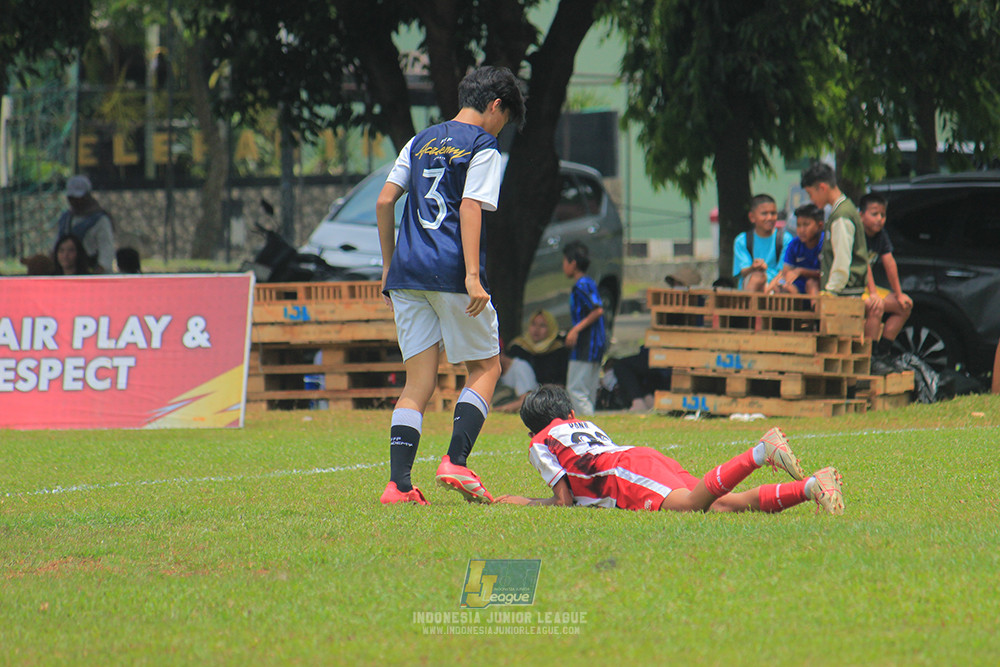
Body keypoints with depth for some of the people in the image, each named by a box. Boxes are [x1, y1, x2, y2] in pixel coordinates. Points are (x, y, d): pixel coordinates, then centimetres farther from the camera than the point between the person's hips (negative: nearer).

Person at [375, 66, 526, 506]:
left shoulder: (421, 142, 19)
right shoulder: (483, 147, 0)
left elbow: (384, 201, 15)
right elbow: (470, 209, -11)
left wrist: (389, 267, 20)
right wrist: (473, 276, -16)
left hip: (407, 272, 6)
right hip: (450, 272, -6)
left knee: (418, 382, 6)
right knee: (486, 366, 9)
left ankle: (399, 483, -6)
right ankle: (455, 462, -7)